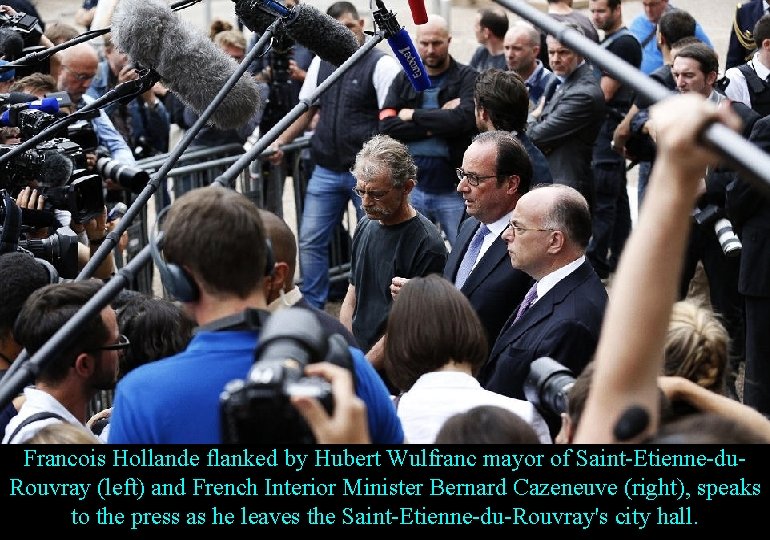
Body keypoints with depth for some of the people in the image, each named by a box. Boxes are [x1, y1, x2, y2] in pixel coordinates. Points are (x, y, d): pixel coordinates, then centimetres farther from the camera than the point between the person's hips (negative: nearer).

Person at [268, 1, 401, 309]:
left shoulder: (382, 65, -7)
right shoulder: (321, 62, 11)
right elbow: (306, 110, 20)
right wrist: (280, 142, 8)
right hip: (326, 169, 5)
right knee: (310, 241, 4)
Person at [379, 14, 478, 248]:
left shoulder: (468, 78, -2)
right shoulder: (404, 80, 8)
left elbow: (464, 118, -20)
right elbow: (387, 126, -5)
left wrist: (414, 116, -10)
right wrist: (438, 123, -13)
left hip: (454, 190, -4)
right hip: (412, 189, 4)